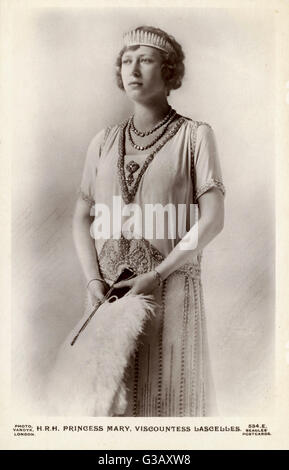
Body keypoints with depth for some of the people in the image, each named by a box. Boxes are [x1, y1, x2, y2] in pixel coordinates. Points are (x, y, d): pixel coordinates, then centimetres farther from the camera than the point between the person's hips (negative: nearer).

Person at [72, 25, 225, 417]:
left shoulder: (195, 135, 0)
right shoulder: (104, 141, 11)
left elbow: (212, 219, -8)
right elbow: (83, 216, 9)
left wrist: (157, 275, -14)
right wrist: (93, 279, -5)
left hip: (170, 287, -3)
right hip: (109, 290, 4)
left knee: (170, 393, 4)